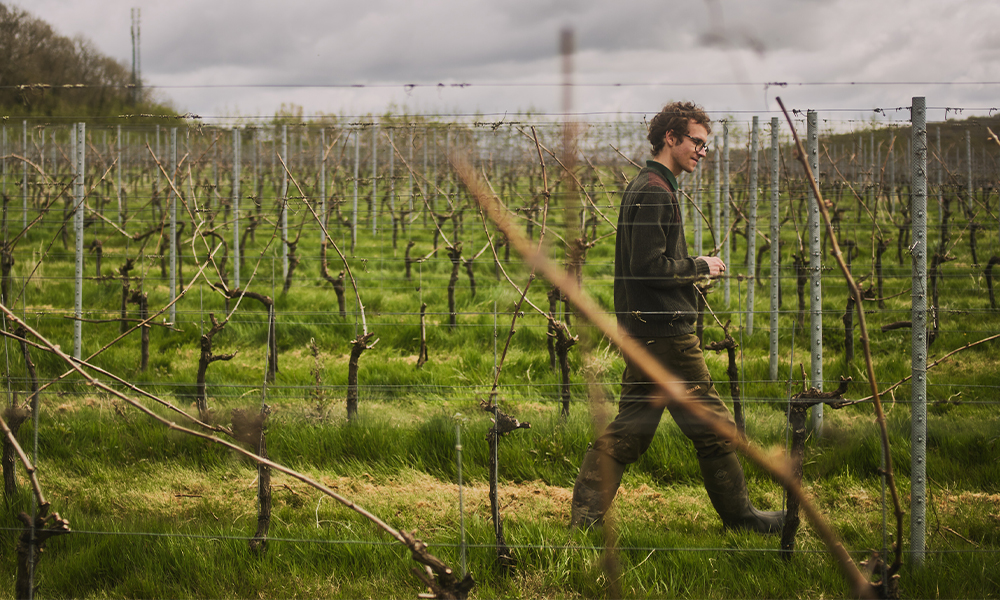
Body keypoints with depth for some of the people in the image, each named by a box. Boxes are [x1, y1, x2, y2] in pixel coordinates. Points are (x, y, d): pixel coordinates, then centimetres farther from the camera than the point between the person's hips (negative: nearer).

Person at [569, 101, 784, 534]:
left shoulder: (645, 186, 18)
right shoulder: (655, 191, -15)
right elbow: (650, 266, -21)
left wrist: (693, 271, 14)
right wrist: (701, 266, -9)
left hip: (641, 331, 10)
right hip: (666, 332, -10)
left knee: (629, 429, 10)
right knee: (713, 428, 0)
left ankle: (585, 516, 8)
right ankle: (739, 515, 10)